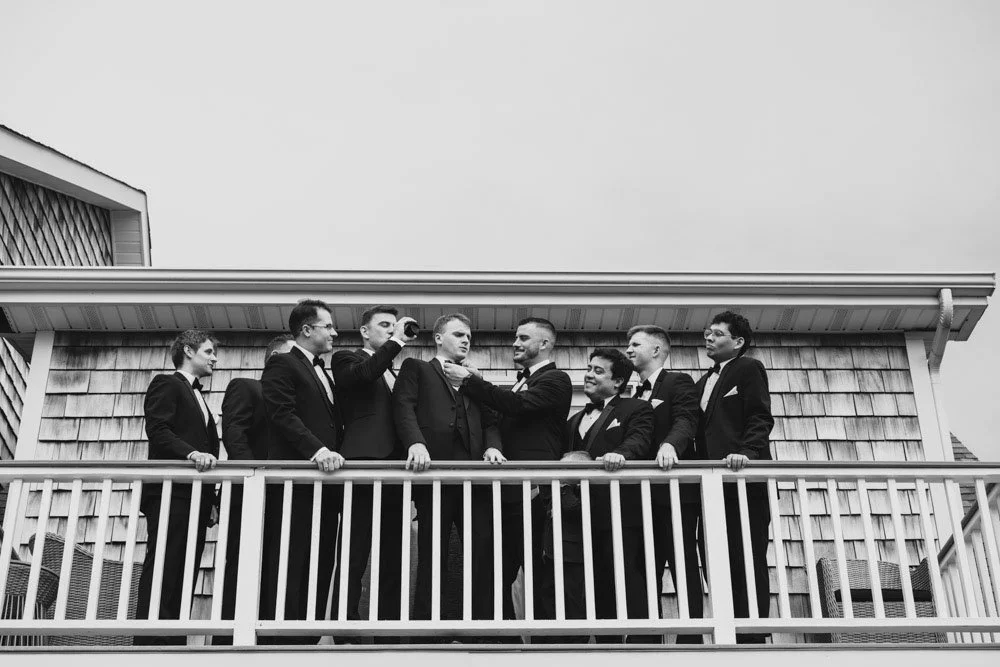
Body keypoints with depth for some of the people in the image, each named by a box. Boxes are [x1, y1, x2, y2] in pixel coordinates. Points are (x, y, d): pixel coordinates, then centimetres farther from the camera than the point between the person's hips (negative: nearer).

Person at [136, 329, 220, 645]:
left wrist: (211, 499, 13)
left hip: (196, 498, 8)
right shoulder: (166, 384, 5)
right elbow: (157, 429, -10)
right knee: (162, 576, -14)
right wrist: (192, 453, -26)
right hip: (171, 493, -8)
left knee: (183, 581, 1)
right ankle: (150, 643, -17)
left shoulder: (198, 397, 30)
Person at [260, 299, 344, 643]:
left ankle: (308, 639, 3)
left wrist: (334, 454, 6)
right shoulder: (282, 365, 1)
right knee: (288, 568, -10)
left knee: (321, 570, 2)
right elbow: (282, 414, -13)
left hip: (325, 481, 8)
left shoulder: (324, 374, 28)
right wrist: (317, 450, -24)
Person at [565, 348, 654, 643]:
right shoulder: (575, 421, 27)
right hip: (586, 515, 7)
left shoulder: (636, 410, 6)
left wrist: (620, 453, -34)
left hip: (622, 513, -7)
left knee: (627, 583, -13)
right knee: (600, 590, 6)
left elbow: (639, 441, -12)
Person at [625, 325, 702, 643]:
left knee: (684, 569, -7)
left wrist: (670, 444, -35)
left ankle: (690, 641, -7)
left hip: (675, 491, -7)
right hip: (642, 497, 7)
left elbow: (685, 420, -16)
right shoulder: (634, 396, 24)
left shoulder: (678, 382, 2)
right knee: (643, 573, 3)